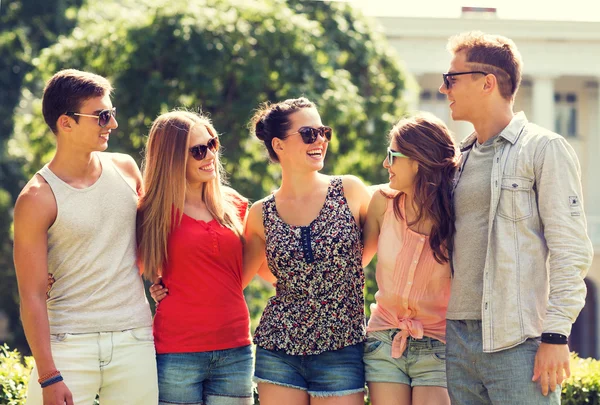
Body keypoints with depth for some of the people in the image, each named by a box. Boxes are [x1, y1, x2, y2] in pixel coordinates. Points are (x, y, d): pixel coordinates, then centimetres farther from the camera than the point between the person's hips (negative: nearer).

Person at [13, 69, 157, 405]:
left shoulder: (125, 169, 7)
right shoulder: (39, 198, -7)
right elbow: (33, 295, -9)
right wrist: (48, 376, -15)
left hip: (135, 339, 4)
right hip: (70, 343, -4)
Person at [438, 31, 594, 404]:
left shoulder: (545, 149, -2)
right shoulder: (459, 158, 18)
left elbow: (570, 250, -8)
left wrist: (556, 335, -15)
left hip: (518, 342, -6)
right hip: (458, 338, 6)